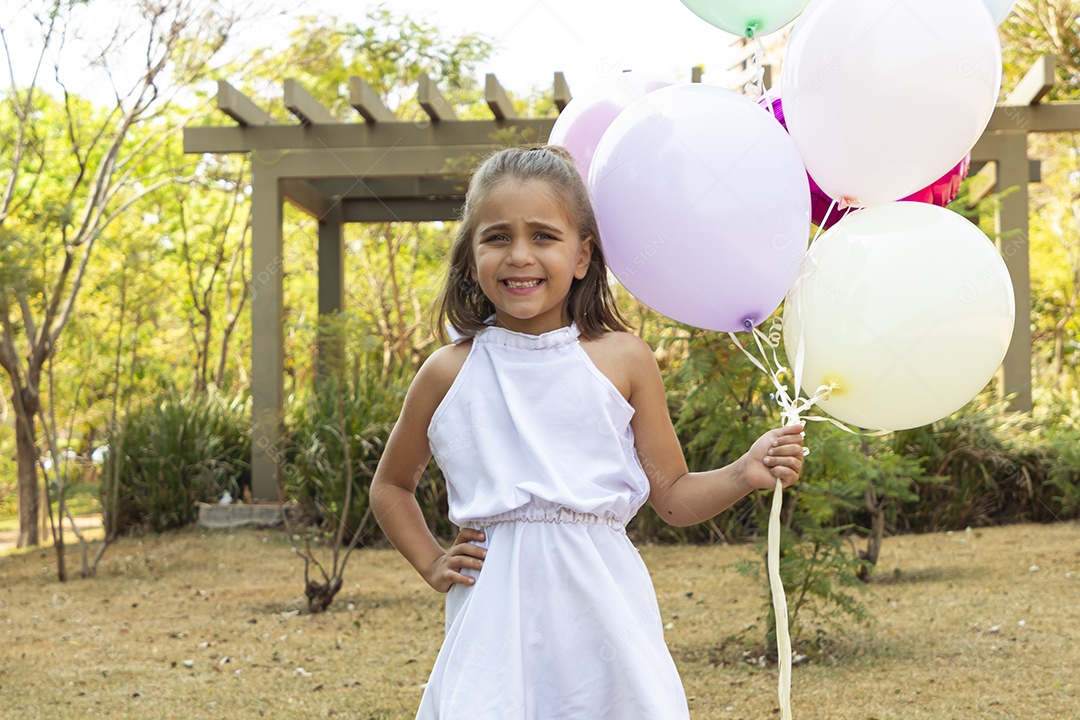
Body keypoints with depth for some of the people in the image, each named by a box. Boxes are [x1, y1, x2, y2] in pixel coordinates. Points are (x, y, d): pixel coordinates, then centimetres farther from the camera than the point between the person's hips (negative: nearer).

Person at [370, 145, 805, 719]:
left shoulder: (622, 360, 2)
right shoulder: (450, 372, 3)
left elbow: (672, 496, 8)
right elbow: (390, 486, 20)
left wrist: (745, 474, -8)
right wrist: (431, 564, 7)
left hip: (601, 605, 0)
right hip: (496, 609, 0)